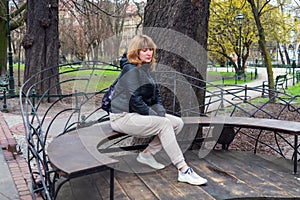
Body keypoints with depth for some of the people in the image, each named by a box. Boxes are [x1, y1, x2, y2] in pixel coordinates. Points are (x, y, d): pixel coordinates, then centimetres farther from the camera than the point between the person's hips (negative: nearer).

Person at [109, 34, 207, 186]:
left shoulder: (147, 69, 12)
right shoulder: (131, 69, -15)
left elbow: (156, 95, 13)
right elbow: (134, 100, -21)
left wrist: (161, 113, -4)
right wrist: (155, 116, -16)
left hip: (139, 114, 9)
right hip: (123, 117, -9)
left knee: (178, 123, -3)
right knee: (164, 124, -28)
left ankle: (147, 153, 2)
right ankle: (183, 171, -26)